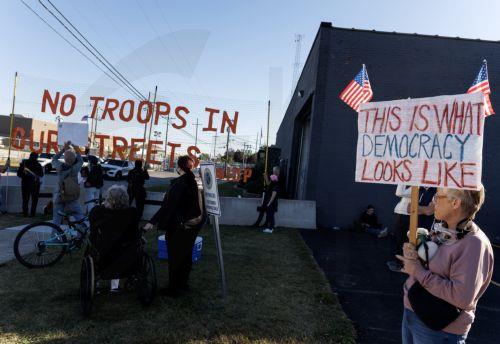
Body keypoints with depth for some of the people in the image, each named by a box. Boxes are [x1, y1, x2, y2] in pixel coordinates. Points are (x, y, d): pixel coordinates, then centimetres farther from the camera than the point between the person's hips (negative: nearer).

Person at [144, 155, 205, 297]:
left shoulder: (178, 183, -20)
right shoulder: (193, 181, 1)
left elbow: (167, 205, -25)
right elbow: (198, 203, 8)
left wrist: (152, 221, -24)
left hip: (179, 227, -7)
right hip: (193, 224, 7)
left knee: (175, 257, 7)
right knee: (186, 255, 19)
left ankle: (174, 289, 18)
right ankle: (183, 284, 34)